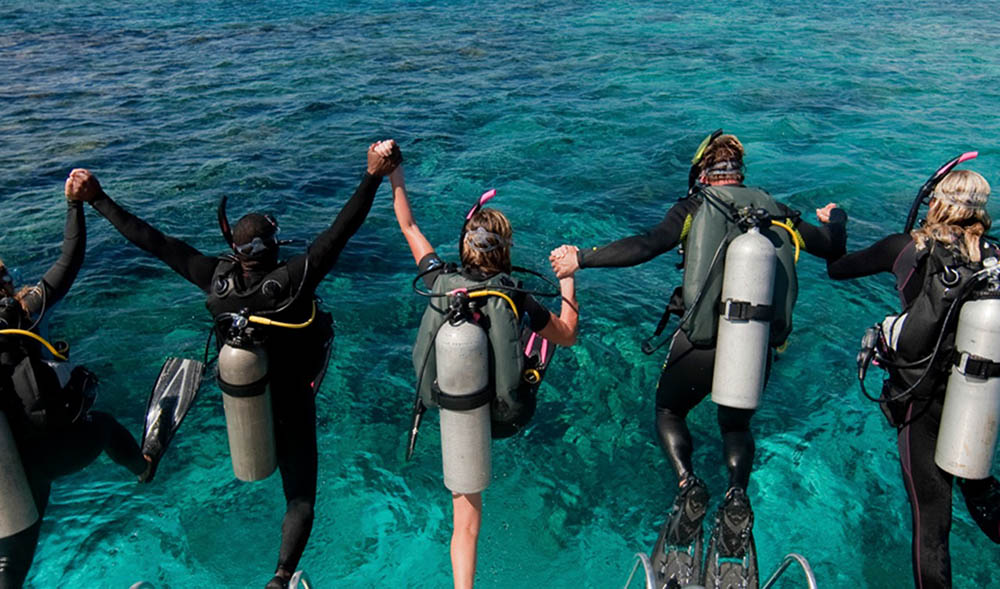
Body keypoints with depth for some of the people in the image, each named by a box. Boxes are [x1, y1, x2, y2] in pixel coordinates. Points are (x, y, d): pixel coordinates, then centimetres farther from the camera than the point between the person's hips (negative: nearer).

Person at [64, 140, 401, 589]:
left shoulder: (216, 278, -18)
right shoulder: (294, 278, -29)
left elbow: (149, 240, -11)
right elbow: (341, 229, -33)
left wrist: (95, 199, -2)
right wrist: (374, 176, -34)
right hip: (290, 407, -4)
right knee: (301, 499, 9)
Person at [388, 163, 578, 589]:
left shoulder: (441, 283, -12)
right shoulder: (515, 299, -19)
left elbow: (409, 228, 5)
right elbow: (568, 336, -3)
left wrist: (395, 179, 16)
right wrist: (567, 281, 6)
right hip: (506, 416, -2)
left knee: (466, 518, 19)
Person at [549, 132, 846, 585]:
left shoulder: (694, 208, -1)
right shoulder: (776, 213, 9)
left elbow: (645, 246, -16)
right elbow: (833, 248, 18)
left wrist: (581, 259, -12)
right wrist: (834, 219, 41)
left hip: (701, 343, -3)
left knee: (668, 412, 23)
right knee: (736, 425, 28)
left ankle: (688, 485, -1)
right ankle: (737, 494, 2)